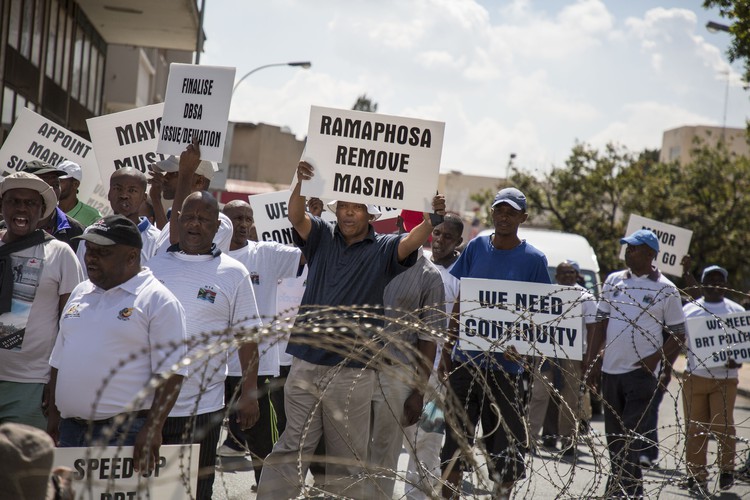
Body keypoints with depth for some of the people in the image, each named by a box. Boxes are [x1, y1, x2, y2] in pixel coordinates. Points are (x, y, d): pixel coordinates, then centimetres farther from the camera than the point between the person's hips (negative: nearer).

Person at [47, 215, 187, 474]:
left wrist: (153, 429, -19)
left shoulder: (158, 301, -7)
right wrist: (53, 415, 16)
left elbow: (170, 373, -12)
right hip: (70, 430, 7)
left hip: (126, 434, -7)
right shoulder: (80, 293, 16)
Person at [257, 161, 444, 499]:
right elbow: (296, 216, -8)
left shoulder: (382, 250, 3)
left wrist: (433, 218, -37)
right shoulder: (322, 237, 9)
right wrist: (301, 182, -28)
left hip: (352, 372, -2)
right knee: (291, 448, 6)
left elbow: (412, 241, -15)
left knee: (347, 458, 6)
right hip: (306, 364, 2)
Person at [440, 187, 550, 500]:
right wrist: (447, 349, 5)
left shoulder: (534, 259, -2)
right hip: (465, 359, 2)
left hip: (506, 364, -2)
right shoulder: (476, 247, 5)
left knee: (507, 444, 3)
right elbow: (459, 301, 10)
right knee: (455, 440, 8)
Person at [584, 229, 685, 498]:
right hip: (611, 368, 5)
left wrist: (657, 358, -14)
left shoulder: (666, 290, -4)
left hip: (642, 371, -5)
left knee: (631, 435, -10)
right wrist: (592, 359, 6)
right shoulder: (614, 280, 8)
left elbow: (678, 334, 0)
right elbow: (601, 322, 12)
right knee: (614, 434, 11)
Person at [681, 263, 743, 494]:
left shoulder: (736, 311, 6)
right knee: (695, 429, 3)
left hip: (725, 378, -1)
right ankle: (697, 475, 12)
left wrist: (737, 360, -14)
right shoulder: (689, 309, 9)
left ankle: (727, 467, 12)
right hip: (694, 377, 2)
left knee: (723, 424, -9)